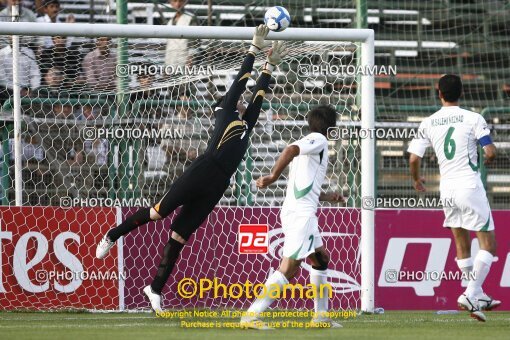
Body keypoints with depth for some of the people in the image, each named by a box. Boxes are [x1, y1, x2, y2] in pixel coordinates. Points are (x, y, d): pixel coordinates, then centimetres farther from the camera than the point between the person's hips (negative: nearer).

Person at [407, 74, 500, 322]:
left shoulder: (428, 123, 5)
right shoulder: (473, 119, -6)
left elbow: (413, 158, 3)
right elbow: (490, 153, -11)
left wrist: (416, 180, 24)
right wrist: (488, 159, 14)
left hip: (446, 188, 5)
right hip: (470, 186, -5)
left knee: (462, 245, 16)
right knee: (488, 245, 0)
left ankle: (479, 296, 21)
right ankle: (471, 294, -14)